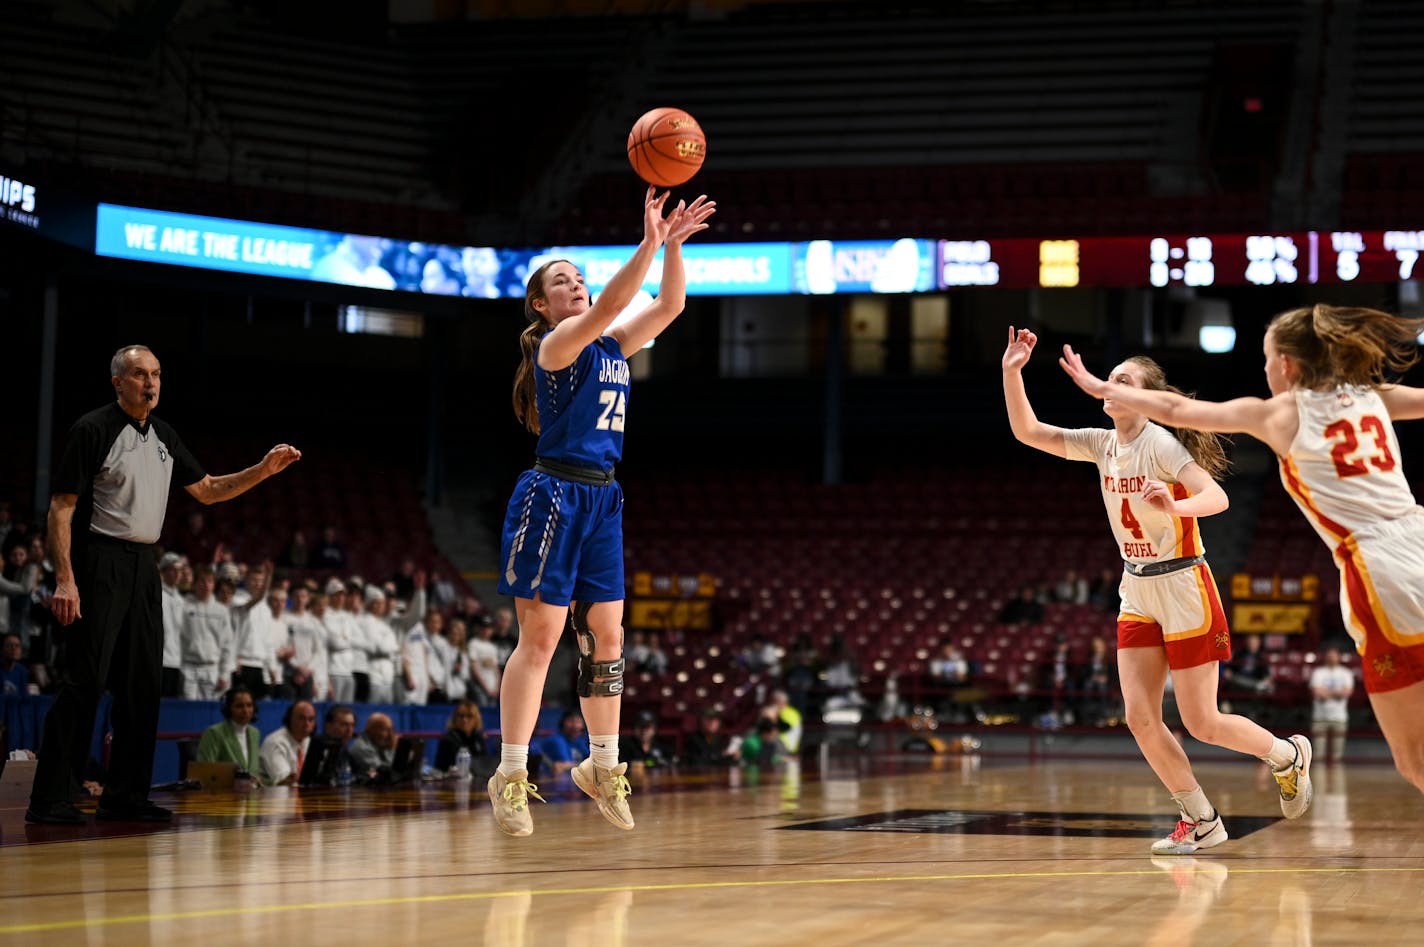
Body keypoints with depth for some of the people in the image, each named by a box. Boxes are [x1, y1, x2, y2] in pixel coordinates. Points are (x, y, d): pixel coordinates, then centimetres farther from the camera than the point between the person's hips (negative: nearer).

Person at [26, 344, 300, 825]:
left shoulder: (164, 436, 14)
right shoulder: (93, 430, -8)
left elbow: (207, 490, 21)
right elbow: (61, 506, -12)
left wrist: (264, 470, 6)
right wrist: (64, 579, -20)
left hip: (143, 565, 8)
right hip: (99, 563, -8)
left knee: (142, 682, 7)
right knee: (83, 681, -11)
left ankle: (125, 796, 14)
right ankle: (49, 799, -9)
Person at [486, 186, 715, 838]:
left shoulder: (612, 345, 15)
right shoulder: (557, 343, -7)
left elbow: (669, 305, 9)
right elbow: (607, 307, -24)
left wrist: (673, 244, -3)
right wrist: (649, 243, -29)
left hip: (600, 499, 8)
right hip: (553, 495, -8)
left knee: (605, 635, 9)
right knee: (540, 637, -8)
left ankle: (603, 766, 20)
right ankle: (510, 776, -4)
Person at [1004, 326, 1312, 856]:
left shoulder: (1161, 444, -17)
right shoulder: (1102, 444, 2)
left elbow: (1217, 498, -29)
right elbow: (1028, 432, 1)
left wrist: (1175, 506, -48)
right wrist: (1012, 372, -11)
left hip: (1182, 588, -7)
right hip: (1137, 594, 7)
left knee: (1201, 723, -2)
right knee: (1140, 718, -2)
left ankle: (1290, 756, 25)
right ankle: (1201, 822, 10)